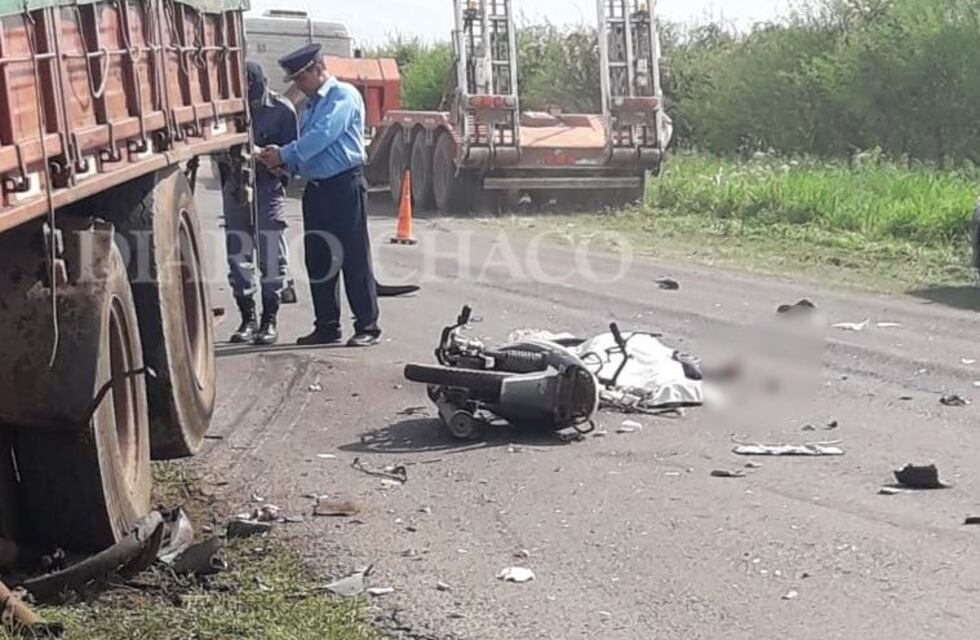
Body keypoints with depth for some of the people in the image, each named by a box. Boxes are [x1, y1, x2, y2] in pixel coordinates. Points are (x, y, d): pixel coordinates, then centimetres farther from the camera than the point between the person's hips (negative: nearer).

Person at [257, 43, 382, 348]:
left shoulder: (343, 96, -6)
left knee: (354, 258, -6)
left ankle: (367, 326, -1)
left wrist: (285, 154, -17)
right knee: (318, 260, 8)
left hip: (345, 186, -8)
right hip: (315, 188, 9)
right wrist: (286, 163, 1)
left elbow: (323, 135, -18)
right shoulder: (311, 105, 21)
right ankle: (327, 327, 16)